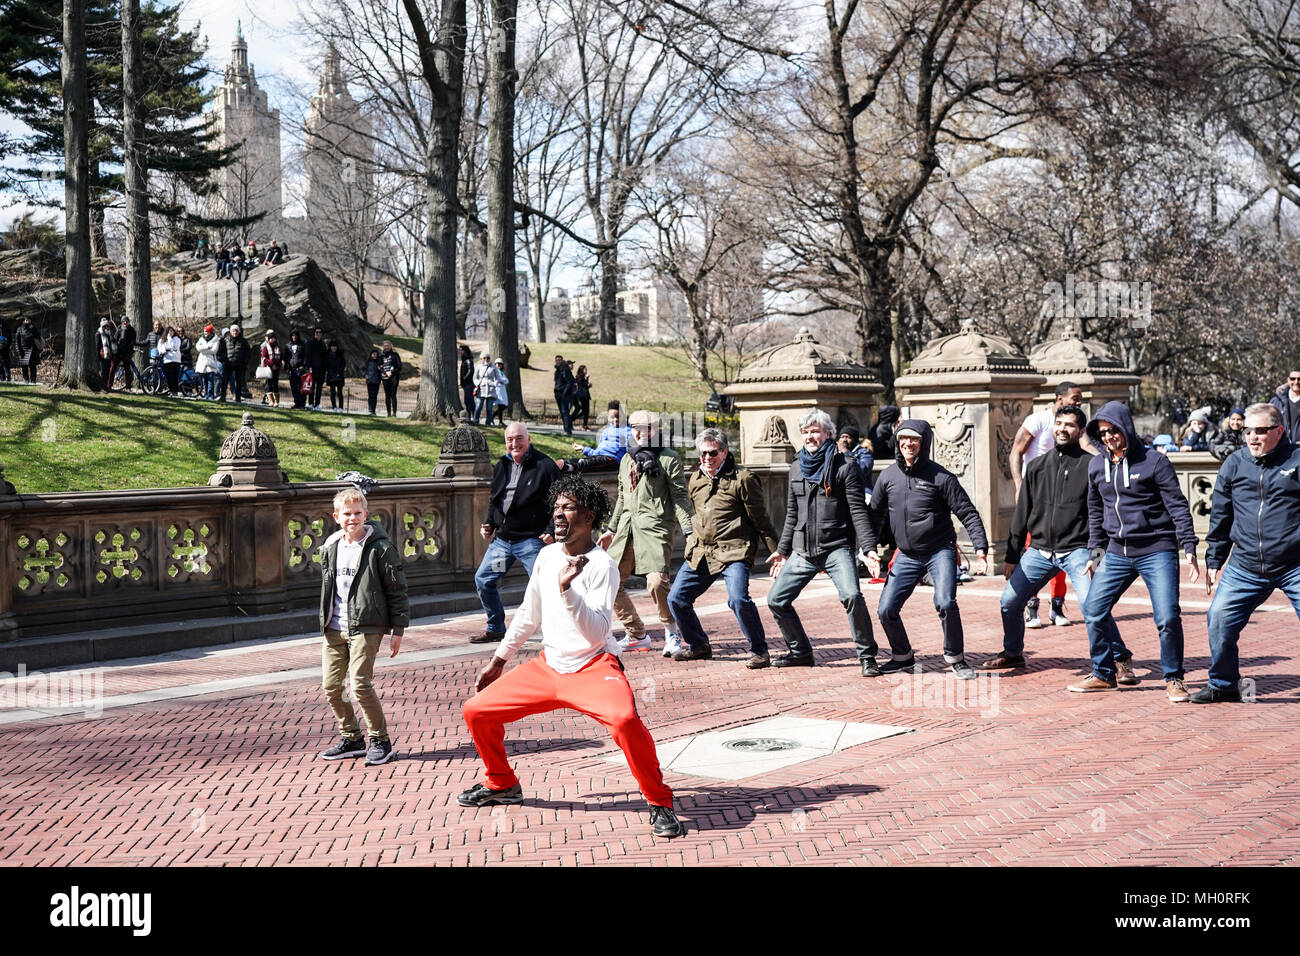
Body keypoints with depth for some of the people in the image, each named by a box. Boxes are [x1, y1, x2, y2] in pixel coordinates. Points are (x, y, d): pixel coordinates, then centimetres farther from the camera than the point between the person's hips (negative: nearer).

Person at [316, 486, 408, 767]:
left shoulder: (380, 547, -6)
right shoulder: (330, 548, 11)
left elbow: (396, 589, -3)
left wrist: (398, 629, -5)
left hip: (366, 626, -6)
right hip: (335, 628, 6)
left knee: (360, 683, -15)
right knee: (331, 686, 5)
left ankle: (380, 741, 1)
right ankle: (352, 738, 22)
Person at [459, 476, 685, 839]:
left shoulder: (601, 565, -14)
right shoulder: (547, 555, 6)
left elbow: (597, 632, -25)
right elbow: (529, 614, 19)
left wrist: (567, 589, -35)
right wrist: (498, 660, 23)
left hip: (593, 667, -7)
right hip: (548, 666, 7)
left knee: (624, 718, -36)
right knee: (476, 710, 4)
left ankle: (660, 803, -16)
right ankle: (502, 784, 30)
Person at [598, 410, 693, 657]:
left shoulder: (668, 458, 1)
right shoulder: (627, 460, 20)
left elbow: (680, 497, -2)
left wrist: (689, 532, -10)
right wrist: (612, 529, 29)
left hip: (655, 528, -7)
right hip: (627, 530, 7)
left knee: (656, 581, -22)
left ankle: (671, 633, 0)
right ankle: (636, 635, 16)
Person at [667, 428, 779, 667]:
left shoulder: (742, 479, -6)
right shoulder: (695, 480, 13)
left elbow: (761, 520, -5)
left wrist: (777, 553, -6)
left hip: (734, 551, -7)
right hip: (699, 553, 7)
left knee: (738, 598, -25)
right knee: (676, 598, 5)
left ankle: (759, 651, -7)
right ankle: (698, 645, 26)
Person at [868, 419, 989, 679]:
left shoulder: (940, 477, -9)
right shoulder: (888, 477, 3)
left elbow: (968, 514, -8)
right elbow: (874, 514, 15)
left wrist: (981, 548, -18)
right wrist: (869, 549, 6)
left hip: (940, 551, -4)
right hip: (907, 555, 4)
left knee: (945, 604, -22)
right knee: (886, 611, 0)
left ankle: (956, 659, 0)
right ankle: (903, 657, 25)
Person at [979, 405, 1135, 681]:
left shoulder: (1090, 466, -1)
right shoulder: (1037, 466, 12)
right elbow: (1022, 513, 15)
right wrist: (1012, 556, 13)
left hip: (1077, 550, -5)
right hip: (1039, 550, 5)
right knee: (1010, 601, 4)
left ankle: (1121, 660, -5)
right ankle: (1012, 654, 27)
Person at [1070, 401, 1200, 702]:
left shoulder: (1154, 462, -6)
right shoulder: (1097, 466, 9)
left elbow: (1177, 506, -7)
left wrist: (1189, 547, -14)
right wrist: (1096, 550, 17)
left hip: (1157, 552, -5)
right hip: (1117, 553, 5)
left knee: (1168, 618, -11)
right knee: (1093, 612, 1)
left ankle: (1173, 679, 8)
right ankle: (1103, 674, 17)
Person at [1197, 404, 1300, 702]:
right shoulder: (1234, 464, 7)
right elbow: (1220, 516, 15)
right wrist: (1213, 560, 15)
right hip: (1244, 568, 4)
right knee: (1219, 620, 0)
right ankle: (1223, 685, 18)